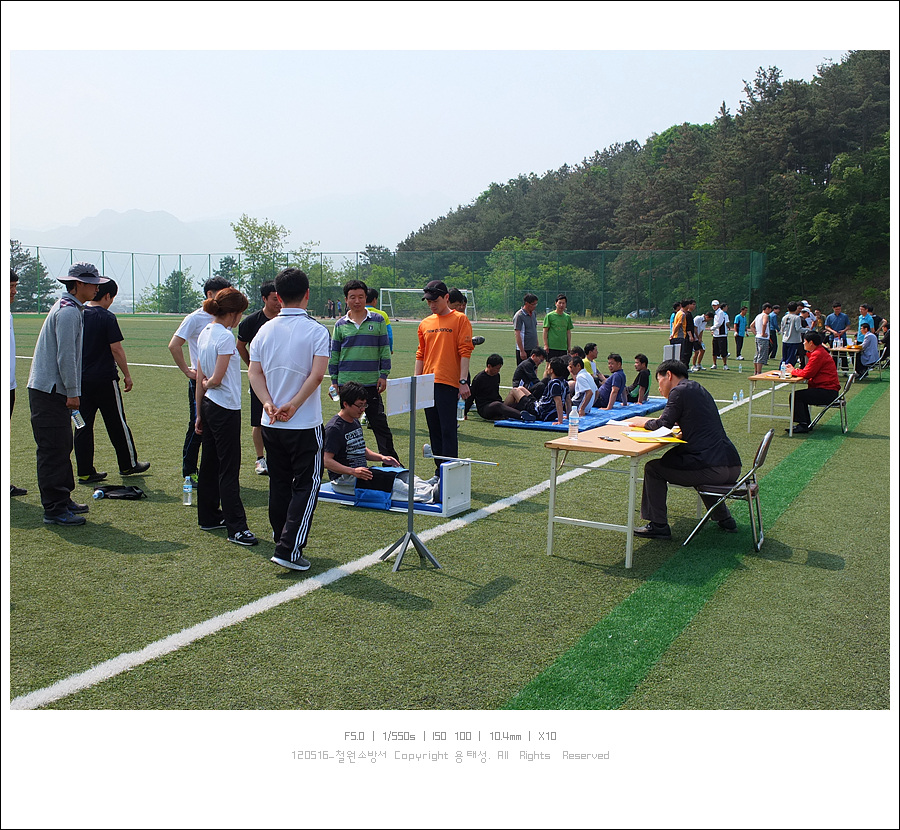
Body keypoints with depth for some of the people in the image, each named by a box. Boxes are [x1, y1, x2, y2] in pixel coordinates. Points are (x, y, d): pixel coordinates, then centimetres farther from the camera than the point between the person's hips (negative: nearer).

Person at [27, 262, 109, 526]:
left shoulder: (71, 309, 18)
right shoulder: (69, 311, -14)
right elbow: (65, 355, -20)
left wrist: (72, 391, 22)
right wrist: (73, 393, -19)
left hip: (55, 391, 11)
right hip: (50, 392, -11)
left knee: (62, 448, 15)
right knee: (54, 451, -7)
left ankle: (63, 501, 23)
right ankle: (54, 510, -3)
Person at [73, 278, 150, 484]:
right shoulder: (107, 317, -12)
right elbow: (116, 349, -13)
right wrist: (127, 375, -4)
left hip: (80, 379, 5)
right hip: (105, 378, -5)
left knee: (83, 424, 8)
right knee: (117, 423, 7)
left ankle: (85, 471, 10)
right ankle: (128, 464, 20)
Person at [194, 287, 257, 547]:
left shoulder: (204, 334, 10)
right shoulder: (225, 336, -16)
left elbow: (201, 379, 13)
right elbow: (217, 379, -19)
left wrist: (199, 414, 17)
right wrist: (207, 383, 4)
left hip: (208, 405, 9)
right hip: (225, 408, -9)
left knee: (210, 463, 17)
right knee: (228, 469, -6)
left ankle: (208, 516, 27)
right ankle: (236, 527, -3)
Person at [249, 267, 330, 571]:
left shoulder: (265, 330, 5)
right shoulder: (316, 330, -9)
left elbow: (254, 373, 0)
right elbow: (317, 374, -18)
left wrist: (269, 403, -8)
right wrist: (293, 405, -15)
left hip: (270, 423, 5)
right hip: (305, 424, -5)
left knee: (279, 484, 16)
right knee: (306, 485, 3)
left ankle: (282, 541, 26)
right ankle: (289, 549, -3)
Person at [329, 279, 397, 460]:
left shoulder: (377, 320, 4)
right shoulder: (340, 324, 7)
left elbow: (385, 349, 6)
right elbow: (334, 354, 12)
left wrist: (384, 375, -1)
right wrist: (334, 380, 8)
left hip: (371, 382, -2)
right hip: (346, 382, 2)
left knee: (379, 423, 0)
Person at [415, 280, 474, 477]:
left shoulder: (460, 320, -2)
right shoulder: (425, 323, 14)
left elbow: (465, 351, -8)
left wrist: (463, 381, -15)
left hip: (448, 383, -6)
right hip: (428, 384, 6)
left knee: (448, 429, -7)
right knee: (434, 430, 10)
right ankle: (439, 472, 18)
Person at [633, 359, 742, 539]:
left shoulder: (679, 391, -5)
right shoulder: (698, 389, 22)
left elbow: (663, 425, -6)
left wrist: (644, 423, 14)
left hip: (713, 469, -9)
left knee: (653, 469, 2)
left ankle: (658, 526, 4)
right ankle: (725, 519, 39)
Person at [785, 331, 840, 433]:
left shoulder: (818, 354, -16)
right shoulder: (820, 351, 18)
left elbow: (807, 373, -17)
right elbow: (808, 372, 18)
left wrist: (793, 371, -1)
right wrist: (794, 369, 6)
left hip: (828, 392, -11)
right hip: (829, 390, 11)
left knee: (796, 396, -15)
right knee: (802, 395, 21)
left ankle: (803, 425, -13)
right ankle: (806, 424, 18)